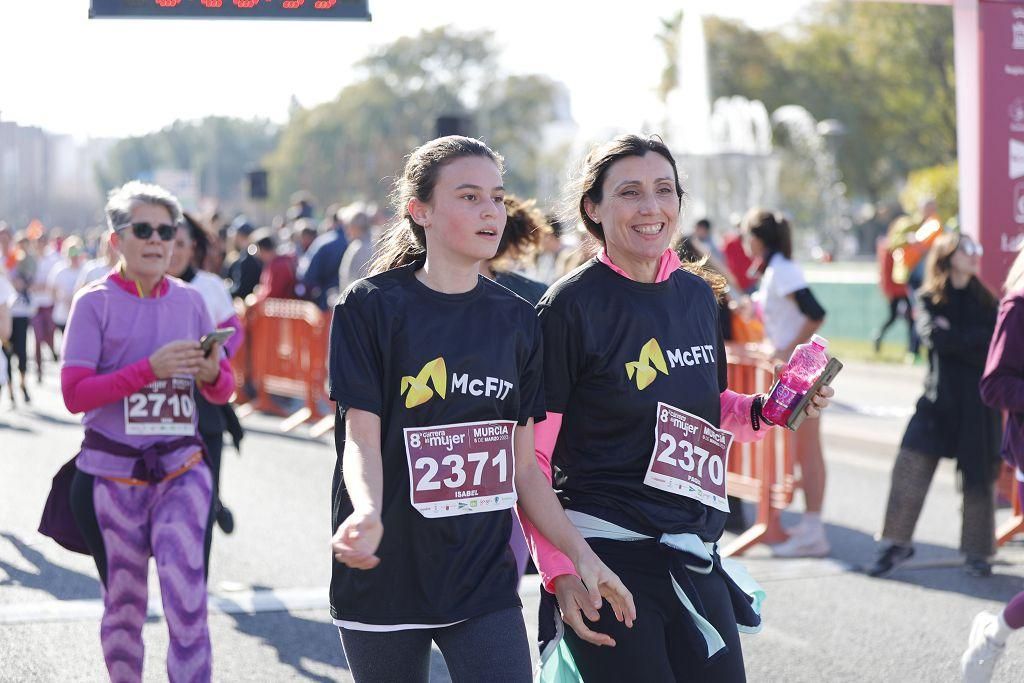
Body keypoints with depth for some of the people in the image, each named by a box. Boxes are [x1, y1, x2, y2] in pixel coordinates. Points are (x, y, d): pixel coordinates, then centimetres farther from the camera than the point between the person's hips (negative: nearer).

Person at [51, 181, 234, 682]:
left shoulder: (189, 301, 6)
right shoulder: (95, 302, -4)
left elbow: (222, 391, 11)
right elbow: (74, 395, -13)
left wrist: (212, 373, -12)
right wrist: (150, 368, -21)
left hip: (181, 470, 2)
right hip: (113, 474, -1)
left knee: (187, 603, -11)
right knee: (123, 605, 11)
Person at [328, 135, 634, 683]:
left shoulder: (516, 320, 7)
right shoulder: (371, 307, -5)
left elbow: (523, 465, 10)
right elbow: (362, 438, -12)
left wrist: (580, 554, 3)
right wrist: (367, 513, -32)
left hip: (484, 578, 3)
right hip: (386, 576, -3)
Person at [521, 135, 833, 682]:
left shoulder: (698, 294, 8)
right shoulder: (572, 306, -11)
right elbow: (530, 458, -11)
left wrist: (763, 412, 3)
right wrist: (558, 571, -17)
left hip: (694, 557, 6)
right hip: (607, 554, -6)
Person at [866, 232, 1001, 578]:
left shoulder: (986, 301, 10)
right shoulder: (928, 299, 4)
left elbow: (994, 344, -4)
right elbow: (934, 337, -14)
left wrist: (953, 336, -8)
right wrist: (974, 341, -9)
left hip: (978, 405, 2)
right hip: (938, 398, -2)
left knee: (978, 477, 3)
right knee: (910, 467, -11)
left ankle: (977, 553, 14)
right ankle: (896, 543, -2)